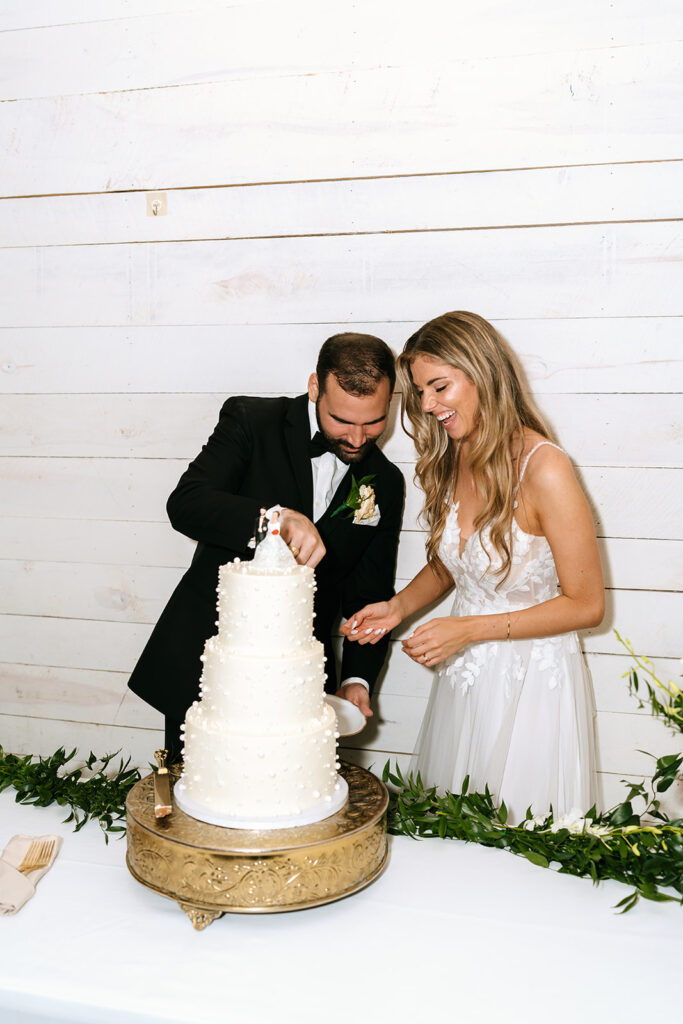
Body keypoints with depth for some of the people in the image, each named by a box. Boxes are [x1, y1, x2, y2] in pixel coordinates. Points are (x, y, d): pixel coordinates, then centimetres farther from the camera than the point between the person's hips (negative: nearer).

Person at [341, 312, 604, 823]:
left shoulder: (544, 468, -20)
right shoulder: (451, 461, 0)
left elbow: (586, 604, -15)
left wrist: (469, 629, -18)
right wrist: (398, 607, -3)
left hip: (530, 680, -6)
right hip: (462, 678, 6)